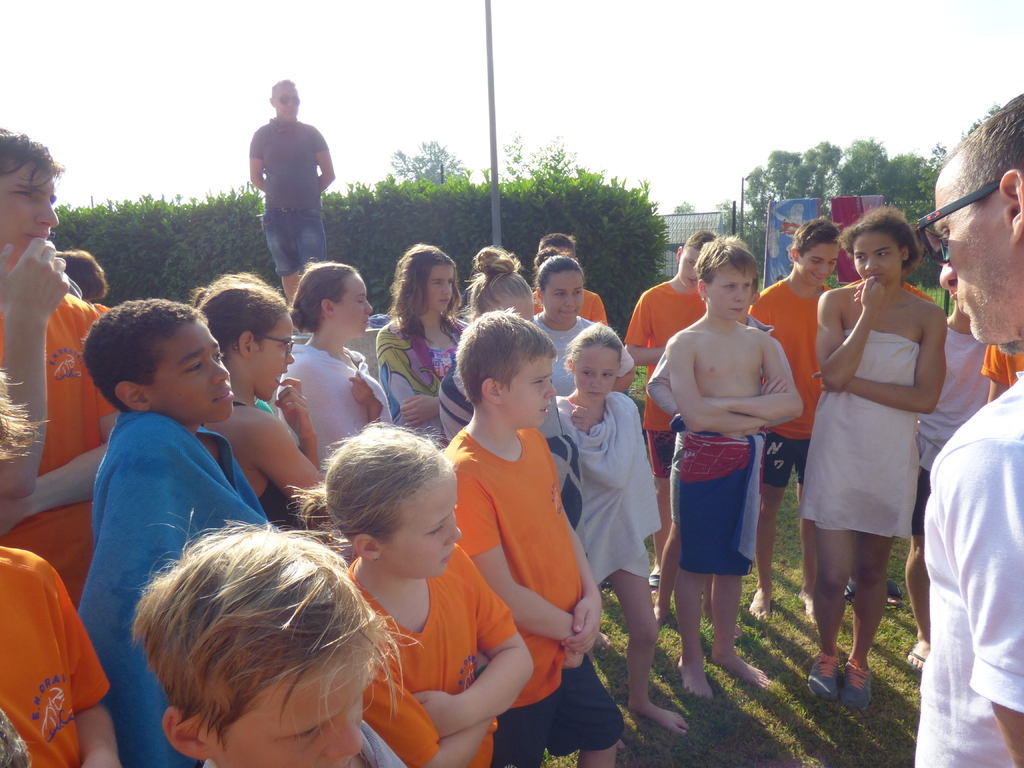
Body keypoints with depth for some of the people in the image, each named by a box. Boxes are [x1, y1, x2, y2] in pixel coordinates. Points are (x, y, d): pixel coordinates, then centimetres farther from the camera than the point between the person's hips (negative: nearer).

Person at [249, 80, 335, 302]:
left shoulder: (310, 133, 4)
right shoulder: (262, 135, 5)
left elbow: (328, 174, 7)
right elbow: (255, 177, 11)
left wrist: (309, 195, 9)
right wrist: (279, 194, 9)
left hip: (308, 214, -1)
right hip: (276, 215, 2)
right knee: (288, 272, 9)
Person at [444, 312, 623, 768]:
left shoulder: (534, 442, -2)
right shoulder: (465, 474, -28)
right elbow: (502, 592, -24)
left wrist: (590, 595, -6)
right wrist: (570, 629, -11)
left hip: (568, 649, 7)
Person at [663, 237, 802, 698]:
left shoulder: (761, 342, 7)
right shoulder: (685, 343, -8)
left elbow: (793, 404, -5)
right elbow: (695, 414, -20)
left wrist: (730, 403, -16)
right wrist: (760, 413, -10)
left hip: (747, 461, 5)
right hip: (702, 460, -5)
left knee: (732, 563, 16)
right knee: (695, 564, 7)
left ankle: (725, 650, 35)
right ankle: (690, 660, 24)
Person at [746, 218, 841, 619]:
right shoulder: (769, 300, -8)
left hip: (820, 423, 3)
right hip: (777, 421, -3)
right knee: (769, 503, 6)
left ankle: (809, 586, 28)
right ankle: (764, 587, 22)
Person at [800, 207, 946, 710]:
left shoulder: (927, 317, -1)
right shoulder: (836, 303, -2)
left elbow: (925, 398, -10)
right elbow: (833, 375, -15)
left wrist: (853, 383, -14)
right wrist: (869, 312, -15)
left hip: (890, 458, 1)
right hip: (836, 450, -1)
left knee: (871, 571, 13)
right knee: (832, 573, -2)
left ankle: (859, 661, 36)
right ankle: (826, 654, 27)